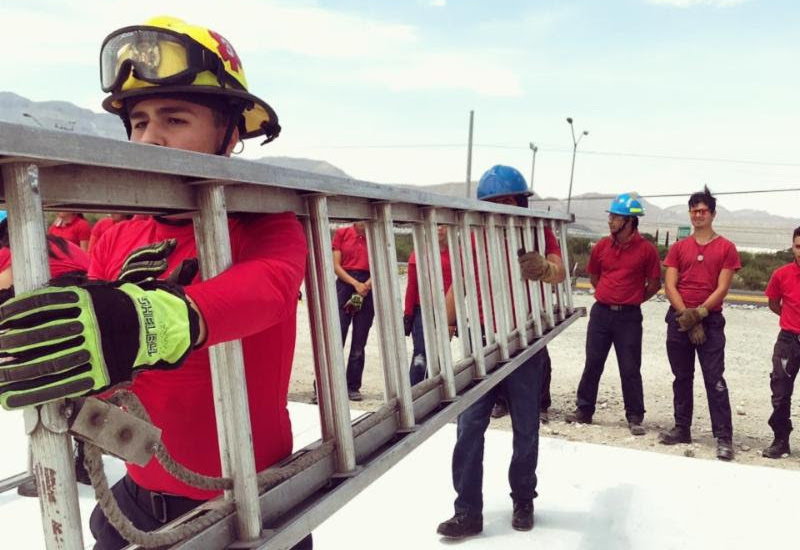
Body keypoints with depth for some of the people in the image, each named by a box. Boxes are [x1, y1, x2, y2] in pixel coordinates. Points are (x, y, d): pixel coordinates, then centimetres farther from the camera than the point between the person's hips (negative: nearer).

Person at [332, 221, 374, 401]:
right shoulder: (342, 233, 5)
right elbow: (336, 266, 0)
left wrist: (365, 286, -14)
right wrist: (355, 283, -12)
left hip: (367, 290, 2)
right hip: (345, 284, -2)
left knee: (359, 344, 5)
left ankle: (353, 387, 13)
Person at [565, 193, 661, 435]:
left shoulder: (646, 249, -7)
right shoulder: (602, 246, 3)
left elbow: (654, 284, 2)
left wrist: (633, 299, 8)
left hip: (629, 317, -3)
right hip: (601, 312, 3)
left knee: (630, 369, 3)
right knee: (592, 363, 9)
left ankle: (635, 417, 15)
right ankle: (584, 410, 19)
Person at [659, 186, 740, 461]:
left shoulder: (726, 248, 1)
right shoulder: (678, 248, 9)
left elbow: (722, 288, -6)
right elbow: (669, 286, 1)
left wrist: (699, 313, -15)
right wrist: (686, 315, -10)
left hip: (710, 320, -3)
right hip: (679, 319, 3)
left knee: (714, 379, -6)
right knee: (682, 377, 10)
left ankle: (724, 437, -3)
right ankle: (682, 428, 20)